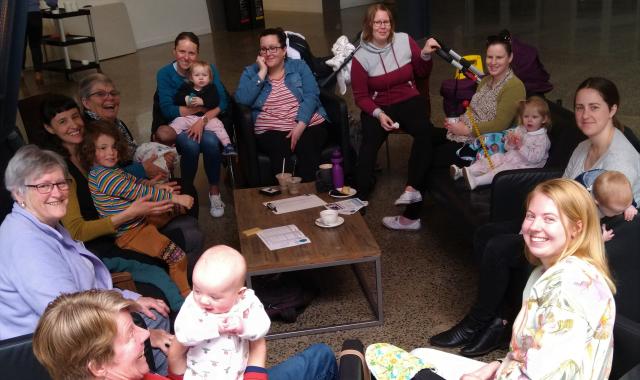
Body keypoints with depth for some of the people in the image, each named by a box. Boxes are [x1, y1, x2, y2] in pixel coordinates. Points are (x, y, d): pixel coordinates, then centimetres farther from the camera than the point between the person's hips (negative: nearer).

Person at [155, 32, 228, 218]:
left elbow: (223, 103, -10)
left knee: (210, 142, -32)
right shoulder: (164, 74, -2)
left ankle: (214, 191, -12)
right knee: (191, 145, -32)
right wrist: (202, 107, -15)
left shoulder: (209, 69, -1)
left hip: (209, 121, 1)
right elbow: (167, 110, -12)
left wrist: (203, 119, -26)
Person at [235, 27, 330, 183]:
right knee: (280, 154, -34)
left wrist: (300, 125, -15)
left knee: (308, 150, -32)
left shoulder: (299, 66, 15)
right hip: (271, 131, 0)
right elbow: (242, 99, -2)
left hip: (308, 125, 1)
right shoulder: (251, 72, 16)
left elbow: (311, 96, 1)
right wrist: (262, 73, -4)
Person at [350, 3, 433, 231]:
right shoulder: (361, 57, -5)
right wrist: (378, 114, -18)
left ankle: (412, 188, -35)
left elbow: (423, 73, 11)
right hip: (378, 107, -1)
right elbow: (361, 96, -1)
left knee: (424, 130, -33)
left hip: (409, 101, 1)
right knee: (369, 142, -30)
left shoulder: (404, 41, -1)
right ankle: (358, 202, -30)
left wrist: (425, 55, -10)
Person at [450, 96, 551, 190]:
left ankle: (476, 181, -41)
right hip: (510, 157, 8)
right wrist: (510, 142, -11)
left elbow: (535, 158, -22)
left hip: (524, 165, -8)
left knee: (504, 169, -29)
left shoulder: (542, 139, -11)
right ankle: (461, 171, -16)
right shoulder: (519, 130, 10)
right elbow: (507, 148, 12)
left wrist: (521, 146, -28)